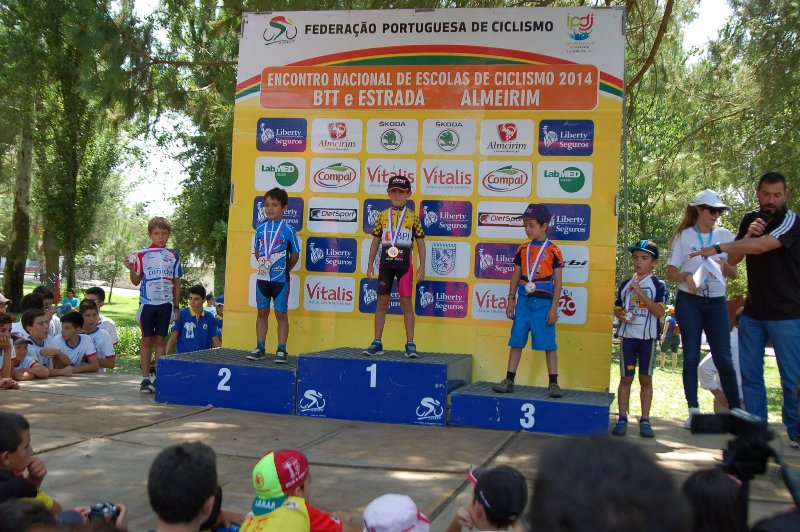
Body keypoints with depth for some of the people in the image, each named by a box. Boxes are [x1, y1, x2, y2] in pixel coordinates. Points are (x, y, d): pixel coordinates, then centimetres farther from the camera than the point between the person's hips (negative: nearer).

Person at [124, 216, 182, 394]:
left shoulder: (173, 256, 7)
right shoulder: (142, 255, 3)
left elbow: (176, 283, 10)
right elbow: (136, 281, 4)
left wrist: (176, 306, 8)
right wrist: (131, 269, -16)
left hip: (165, 304, 1)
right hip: (147, 303, -1)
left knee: (161, 340, 4)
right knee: (147, 340, 2)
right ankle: (145, 379, 5)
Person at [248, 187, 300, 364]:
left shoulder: (288, 230, -5)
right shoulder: (260, 229, 5)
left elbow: (295, 254, 1)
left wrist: (284, 270, 3)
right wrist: (263, 264, 5)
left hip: (280, 278, -4)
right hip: (263, 277, 4)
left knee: (281, 313, 1)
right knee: (262, 312, 9)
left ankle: (281, 351, 6)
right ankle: (260, 348, 16)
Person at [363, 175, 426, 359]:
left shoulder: (413, 217, 1)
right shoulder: (383, 216, 7)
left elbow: (420, 243, 2)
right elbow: (376, 241, 11)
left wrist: (422, 267, -3)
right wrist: (370, 264, 7)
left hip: (404, 263, -2)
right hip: (385, 263, 2)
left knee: (406, 302, -1)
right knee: (382, 302, 5)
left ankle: (410, 344, 3)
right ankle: (377, 343, 11)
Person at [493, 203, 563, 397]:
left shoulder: (553, 250, -3)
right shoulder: (522, 249, 9)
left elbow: (558, 282, -3)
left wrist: (554, 308, -8)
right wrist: (511, 300, 8)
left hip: (543, 302, -4)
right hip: (523, 301, 4)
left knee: (549, 343, 0)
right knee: (516, 341, 5)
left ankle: (553, 383, 8)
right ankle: (509, 380, 10)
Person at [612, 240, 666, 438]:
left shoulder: (658, 285, -3)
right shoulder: (626, 284, 9)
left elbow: (659, 312, -14)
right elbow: (617, 308, 17)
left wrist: (640, 293, -19)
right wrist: (621, 314, -6)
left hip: (648, 337, -2)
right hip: (628, 336, 2)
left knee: (646, 378, 5)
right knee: (626, 378, 4)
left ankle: (645, 420, 12)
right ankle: (622, 418, 8)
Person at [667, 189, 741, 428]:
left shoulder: (724, 236, 8)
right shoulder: (683, 236, 2)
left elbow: (733, 274, 9)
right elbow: (670, 272, 0)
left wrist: (723, 265, -13)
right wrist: (686, 278, -21)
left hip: (716, 301, 2)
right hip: (689, 301, -1)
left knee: (723, 358, -2)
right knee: (691, 357, 1)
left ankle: (736, 410, 3)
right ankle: (693, 410, 6)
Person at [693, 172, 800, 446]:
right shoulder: (750, 219, 9)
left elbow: (762, 245, -28)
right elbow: (733, 260, 7)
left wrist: (719, 247, -27)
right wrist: (747, 235, -10)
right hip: (753, 312, 6)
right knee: (750, 374, 6)